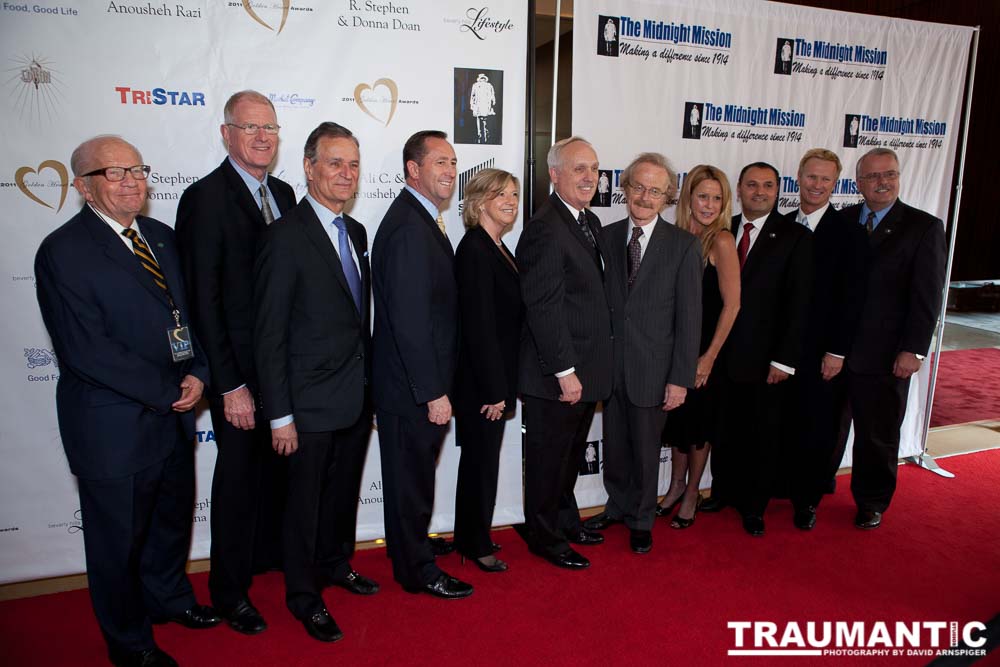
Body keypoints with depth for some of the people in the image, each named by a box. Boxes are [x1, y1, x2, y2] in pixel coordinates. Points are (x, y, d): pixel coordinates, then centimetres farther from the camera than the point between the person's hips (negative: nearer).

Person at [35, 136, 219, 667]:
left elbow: (187, 311, 9)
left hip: (174, 413, 7)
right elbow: (87, 350, -22)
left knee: (173, 518, 25)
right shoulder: (63, 251, -17)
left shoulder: (160, 236, 6)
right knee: (119, 538, 14)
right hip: (114, 425, -6)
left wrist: (197, 373, -8)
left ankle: (168, 597, 51)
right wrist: (168, 392, -18)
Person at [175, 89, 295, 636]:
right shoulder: (204, 198, -13)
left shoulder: (283, 194, 8)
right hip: (240, 370, -6)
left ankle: (271, 552, 44)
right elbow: (202, 299, -16)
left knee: (278, 465, 20)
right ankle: (230, 590, 28)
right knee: (238, 474, 8)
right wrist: (229, 384, -18)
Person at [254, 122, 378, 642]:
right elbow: (268, 335, -16)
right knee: (305, 499, 10)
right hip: (312, 403, -7)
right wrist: (280, 416, -17)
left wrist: (369, 385, 11)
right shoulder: (285, 236, -16)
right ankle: (303, 594, 31)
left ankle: (336, 564, 45)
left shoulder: (356, 233, 7)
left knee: (344, 490, 22)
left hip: (357, 398, 7)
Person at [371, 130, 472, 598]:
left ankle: (411, 547, 42)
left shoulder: (423, 221, 11)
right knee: (412, 477, 7)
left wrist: (437, 384, 15)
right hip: (411, 385, -10)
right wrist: (434, 392, -22)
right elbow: (409, 318, -26)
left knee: (414, 473, 24)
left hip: (420, 381, 10)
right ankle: (417, 570, 24)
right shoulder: (408, 226, -21)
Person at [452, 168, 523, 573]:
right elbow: (478, 325, -22)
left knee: (482, 459, 18)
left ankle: (471, 538, 34)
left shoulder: (498, 249, 12)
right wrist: (493, 390, -20)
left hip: (496, 378, 9)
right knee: (482, 459, 4)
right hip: (481, 382, -9)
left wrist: (503, 385, 13)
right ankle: (476, 544, 22)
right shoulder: (474, 250, -17)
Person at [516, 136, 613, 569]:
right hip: (555, 375, -9)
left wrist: (588, 367, 10)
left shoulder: (590, 222, 11)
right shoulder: (545, 229, -19)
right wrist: (565, 371, -21)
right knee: (548, 456, 8)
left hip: (586, 370, 9)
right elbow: (543, 307, -23)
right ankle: (545, 537, 26)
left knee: (571, 453, 23)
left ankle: (566, 521, 42)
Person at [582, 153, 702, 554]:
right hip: (610, 364, 3)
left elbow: (689, 317, -7)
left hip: (652, 368, -3)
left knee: (645, 449, 12)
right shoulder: (607, 237, 3)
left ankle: (641, 521, 33)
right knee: (614, 444, 17)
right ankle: (617, 507, 40)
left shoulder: (684, 246, -6)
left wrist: (681, 378, -10)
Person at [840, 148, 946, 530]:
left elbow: (927, 295, -6)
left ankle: (871, 503, 30)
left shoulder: (924, 227, -1)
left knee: (879, 435, 12)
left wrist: (912, 350, -12)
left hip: (886, 354, -2)